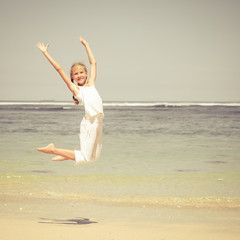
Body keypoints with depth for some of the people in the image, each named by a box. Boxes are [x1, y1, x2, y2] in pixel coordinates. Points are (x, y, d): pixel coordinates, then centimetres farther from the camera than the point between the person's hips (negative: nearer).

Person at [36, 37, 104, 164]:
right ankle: (53, 149, 9)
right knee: (84, 158, -5)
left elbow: (93, 63, 25)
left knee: (94, 157, 13)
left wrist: (86, 45, 30)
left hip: (98, 122, 7)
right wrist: (46, 53, 3)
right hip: (89, 122, -6)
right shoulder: (74, 88, 2)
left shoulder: (91, 84, 17)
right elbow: (59, 69, 2)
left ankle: (66, 155, 27)